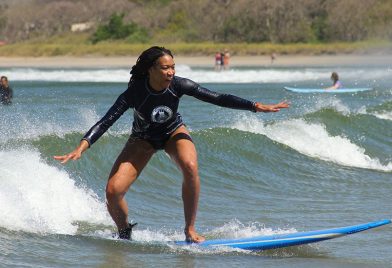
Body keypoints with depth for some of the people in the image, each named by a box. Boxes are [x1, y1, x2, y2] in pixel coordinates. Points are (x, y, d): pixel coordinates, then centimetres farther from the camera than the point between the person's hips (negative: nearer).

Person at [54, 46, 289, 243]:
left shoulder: (179, 85, -25)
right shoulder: (134, 94, -30)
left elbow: (218, 99, -22)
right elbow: (106, 122, -31)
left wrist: (257, 106, -28)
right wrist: (82, 147, -45)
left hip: (173, 132, 1)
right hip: (143, 139, -1)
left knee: (190, 166, -34)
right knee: (113, 191, -18)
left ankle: (190, 230, -19)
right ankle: (124, 233, 13)